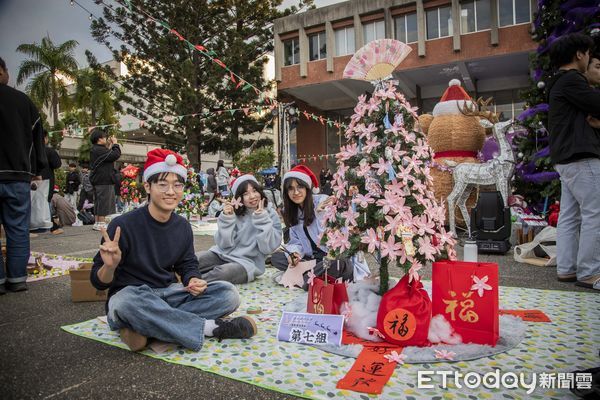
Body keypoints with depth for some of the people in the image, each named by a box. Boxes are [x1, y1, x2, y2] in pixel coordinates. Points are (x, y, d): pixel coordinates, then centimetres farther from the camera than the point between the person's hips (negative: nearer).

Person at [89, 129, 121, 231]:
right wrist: (115, 144, -7)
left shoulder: (95, 149, 16)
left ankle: (97, 222, 21)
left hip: (99, 181, 11)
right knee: (104, 202, -6)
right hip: (104, 181, -11)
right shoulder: (99, 150, -16)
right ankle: (101, 223, -4)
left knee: (98, 202, 14)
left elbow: (108, 156, 19)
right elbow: (115, 155, -21)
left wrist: (109, 146, 15)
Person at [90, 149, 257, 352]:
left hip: (169, 294, 5)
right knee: (128, 300, -40)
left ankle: (146, 329, -22)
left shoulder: (182, 226, 0)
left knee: (228, 293, -14)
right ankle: (209, 327, -25)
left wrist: (193, 280, -13)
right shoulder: (123, 225, -16)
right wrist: (109, 266, -34)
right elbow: (99, 282, -10)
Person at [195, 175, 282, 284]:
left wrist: (261, 218, -19)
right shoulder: (235, 213, 2)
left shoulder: (271, 215, -3)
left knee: (225, 272, -33)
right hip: (222, 254, 3)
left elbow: (267, 248, -13)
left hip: (247, 262, -2)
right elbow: (224, 244, -5)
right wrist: (227, 218, -16)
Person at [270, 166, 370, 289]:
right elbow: (296, 241, 10)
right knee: (275, 257, -10)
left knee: (336, 264, -40)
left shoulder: (324, 202, -12)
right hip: (314, 258, 7)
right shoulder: (291, 212, 9)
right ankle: (319, 274, -17)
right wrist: (294, 254, -11)